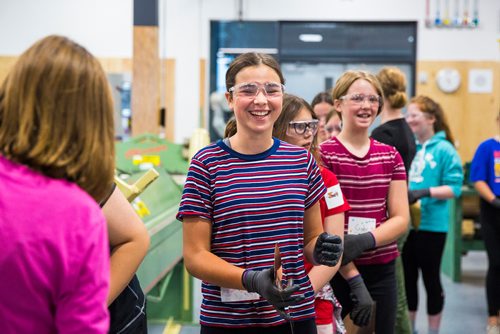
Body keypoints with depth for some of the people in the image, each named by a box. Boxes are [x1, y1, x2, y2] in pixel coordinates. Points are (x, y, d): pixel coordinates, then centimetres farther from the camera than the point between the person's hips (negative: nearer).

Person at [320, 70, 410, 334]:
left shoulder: (390, 156, 8)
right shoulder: (322, 155, -7)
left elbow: (401, 218, 3)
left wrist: (365, 240, -16)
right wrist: (354, 278, -18)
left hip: (382, 270, 4)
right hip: (335, 271, -4)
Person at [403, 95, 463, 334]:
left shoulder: (444, 149, -10)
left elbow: (454, 187, -13)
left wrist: (424, 192, -24)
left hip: (431, 225, -5)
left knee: (431, 279, 7)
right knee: (407, 277, 15)